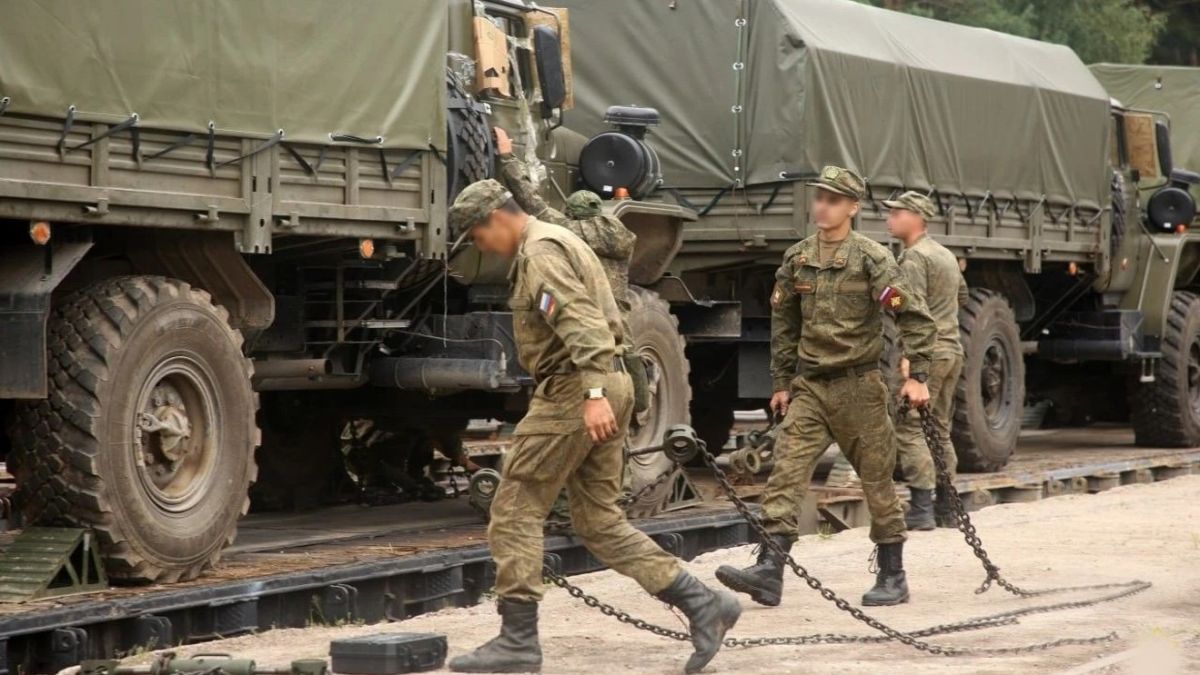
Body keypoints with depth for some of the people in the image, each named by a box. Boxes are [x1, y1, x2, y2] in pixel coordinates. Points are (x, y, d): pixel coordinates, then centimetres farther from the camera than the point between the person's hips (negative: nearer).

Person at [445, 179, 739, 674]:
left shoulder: (540, 252, -11)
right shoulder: (562, 243, 22)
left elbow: (581, 323, -24)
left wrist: (592, 392, -32)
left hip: (571, 392, -10)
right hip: (607, 389, 10)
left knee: (515, 511, -3)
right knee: (599, 520, 10)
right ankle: (701, 603, 4)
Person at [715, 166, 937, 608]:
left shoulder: (871, 259, -7)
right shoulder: (796, 260, 8)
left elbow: (915, 317, -9)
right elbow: (783, 325, 17)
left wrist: (917, 376, -13)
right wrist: (781, 383, 16)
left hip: (858, 386, -4)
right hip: (808, 386, 4)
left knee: (877, 480, 5)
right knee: (786, 472, -9)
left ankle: (893, 577, 16)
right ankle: (769, 571, -16)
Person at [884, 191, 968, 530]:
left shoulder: (914, 257, -11)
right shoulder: (946, 255, 18)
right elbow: (962, 296, 34)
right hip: (952, 348, 9)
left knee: (909, 429, -10)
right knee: (940, 430, 15)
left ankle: (921, 509, -16)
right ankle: (947, 504, 17)